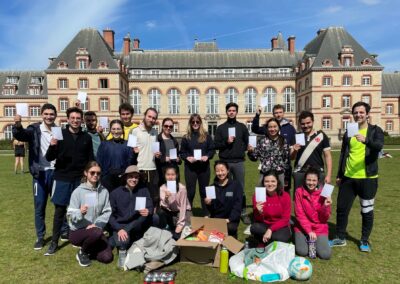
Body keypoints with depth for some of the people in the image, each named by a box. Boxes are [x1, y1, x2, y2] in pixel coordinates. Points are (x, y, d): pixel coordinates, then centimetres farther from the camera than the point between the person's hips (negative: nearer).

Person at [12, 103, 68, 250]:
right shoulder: (34, 129, -3)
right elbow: (20, 134, -23)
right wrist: (17, 125, -44)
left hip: (56, 172, 1)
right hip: (40, 173, -1)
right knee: (39, 207, 8)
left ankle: (65, 231, 28)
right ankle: (40, 237, 22)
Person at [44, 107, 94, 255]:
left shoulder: (86, 137, 4)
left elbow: (91, 159, 10)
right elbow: (49, 158, -3)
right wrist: (52, 146, -22)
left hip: (80, 179, 2)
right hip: (62, 179, -1)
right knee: (59, 210, 4)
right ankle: (54, 242, 16)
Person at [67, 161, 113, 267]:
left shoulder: (104, 191, -4)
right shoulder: (78, 191, -12)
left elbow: (107, 212, -3)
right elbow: (70, 214, -13)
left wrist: (97, 224, -18)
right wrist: (80, 212, -34)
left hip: (96, 230, 3)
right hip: (77, 231, -3)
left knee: (107, 257, -11)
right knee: (96, 233, -35)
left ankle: (88, 249, 21)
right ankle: (82, 253, -2)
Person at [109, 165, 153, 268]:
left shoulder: (143, 190, 1)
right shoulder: (115, 193, -2)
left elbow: (150, 208, -10)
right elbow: (111, 216, -3)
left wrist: (148, 212, -35)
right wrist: (119, 229, -21)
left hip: (137, 228, 2)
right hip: (120, 226, -2)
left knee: (147, 216, -30)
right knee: (123, 241, -36)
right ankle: (122, 251, -1)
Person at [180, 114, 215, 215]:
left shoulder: (206, 136, 5)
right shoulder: (186, 137, 4)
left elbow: (212, 150, 5)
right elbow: (182, 152, 4)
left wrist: (207, 156, -13)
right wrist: (187, 157, -15)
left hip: (204, 167, 1)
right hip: (190, 167, -1)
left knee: (204, 191, 11)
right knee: (190, 191, 2)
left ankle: (206, 214, 23)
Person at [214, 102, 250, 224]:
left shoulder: (242, 127, 9)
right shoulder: (221, 127, 6)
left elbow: (247, 143, 13)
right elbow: (216, 144, 1)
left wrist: (240, 151, 1)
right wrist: (226, 142, -13)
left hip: (239, 162, 0)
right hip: (225, 162, 0)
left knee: (240, 188, 5)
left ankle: (243, 213, 13)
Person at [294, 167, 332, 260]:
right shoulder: (299, 192, -8)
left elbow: (325, 218, -6)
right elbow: (299, 214, -8)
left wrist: (325, 206, -24)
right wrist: (309, 231, -15)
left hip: (320, 227, 1)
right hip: (303, 227, 0)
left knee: (325, 254, -17)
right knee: (302, 251, -20)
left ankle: (316, 241, 14)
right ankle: (308, 240, 12)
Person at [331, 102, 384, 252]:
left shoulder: (375, 130, -2)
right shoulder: (348, 132, 9)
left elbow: (379, 146, -23)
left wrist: (366, 140, -43)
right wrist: (339, 175, 12)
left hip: (367, 178, -3)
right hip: (348, 177, 3)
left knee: (367, 210, 9)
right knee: (341, 208, 7)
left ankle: (365, 240, 26)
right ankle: (340, 238, 22)